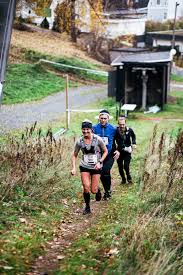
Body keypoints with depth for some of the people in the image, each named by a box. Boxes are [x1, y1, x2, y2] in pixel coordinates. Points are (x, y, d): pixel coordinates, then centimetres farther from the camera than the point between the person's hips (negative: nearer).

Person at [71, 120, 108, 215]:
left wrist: (100, 162, -14)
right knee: (86, 187, -14)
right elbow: (74, 155, 3)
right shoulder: (80, 141, -8)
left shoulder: (97, 139, -15)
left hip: (96, 167, -1)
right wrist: (74, 168, -9)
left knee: (93, 190, 1)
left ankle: (98, 190, 40)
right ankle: (87, 207, 7)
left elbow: (105, 151, -2)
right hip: (84, 167, 1)